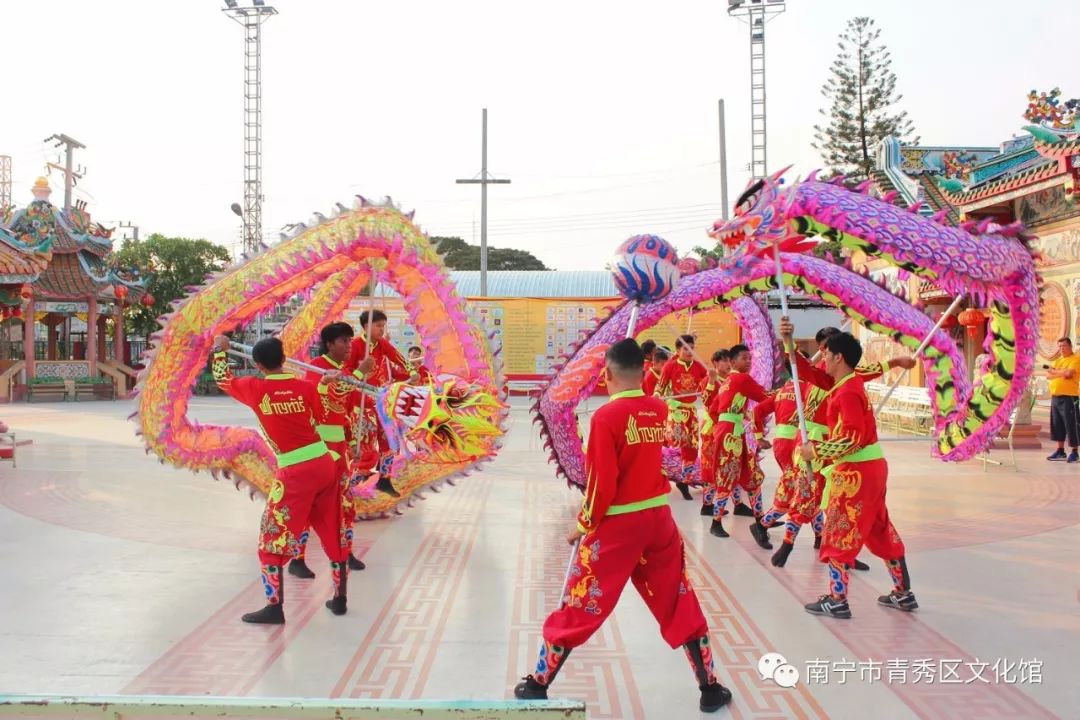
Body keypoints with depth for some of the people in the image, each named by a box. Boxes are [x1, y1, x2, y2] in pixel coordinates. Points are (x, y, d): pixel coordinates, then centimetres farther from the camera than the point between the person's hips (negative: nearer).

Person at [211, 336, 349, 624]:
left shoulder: (256, 389, -3)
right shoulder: (305, 387, 3)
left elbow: (223, 379, 16)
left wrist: (220, 349, 32)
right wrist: (325, 384, 24)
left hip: (295, 472, -4)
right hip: (325, 464, 4)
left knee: (272, 539, 8)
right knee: (333, 533, 15)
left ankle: (274, 607, 6)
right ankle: (339, 599, 23)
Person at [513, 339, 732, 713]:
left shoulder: (606, 416, -17)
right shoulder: (659, 409, -1)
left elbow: (601, 483, -16)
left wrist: (584, 525, -2)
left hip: (616, 526, -4)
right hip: (658, 519, 5)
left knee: (577, 610, 8)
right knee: (682, 606, 18)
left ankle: (537, 685, 22)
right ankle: (711, 688, 27)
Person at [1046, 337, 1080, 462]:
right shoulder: (1058, 360, 18)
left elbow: (1069, 373, -20)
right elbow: (1048, 375, 8)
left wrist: (1055, 371, -3)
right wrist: (1061, 373, -10)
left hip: (1068, 397, -7)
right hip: (1055, 396, 7)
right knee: (1057, 425, 10)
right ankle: (1060, 451, 18)